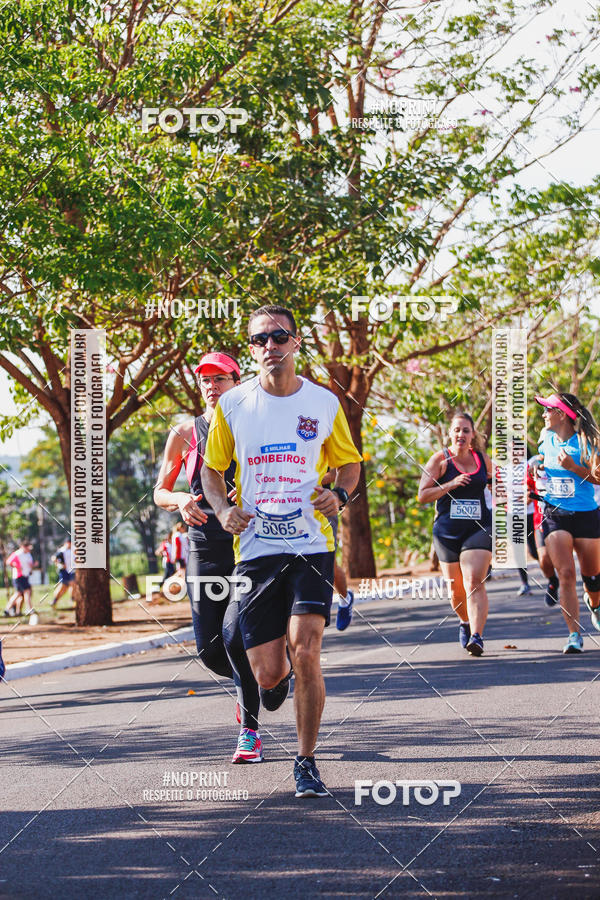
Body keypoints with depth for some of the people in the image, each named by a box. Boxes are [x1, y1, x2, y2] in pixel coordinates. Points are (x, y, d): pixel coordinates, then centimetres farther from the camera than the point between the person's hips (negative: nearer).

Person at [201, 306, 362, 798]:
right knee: (268, 673, -1)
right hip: (256, 549, 1)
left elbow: (349, 462, 16)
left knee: (306, 652, -17)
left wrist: (339, 494, -6)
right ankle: (283, 678, 40)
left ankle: (307, 761, 0)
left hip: (311, 546, -1)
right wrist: (223, 509, -5)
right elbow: (211, 468, 14)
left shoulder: (324, 403, 2)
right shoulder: (233, 405, 2)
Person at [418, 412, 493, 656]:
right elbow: (423, 495, -6)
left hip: (479, 527, 0)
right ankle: (465, 623, 39)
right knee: (456, 588, 9)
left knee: (474, 581, -17)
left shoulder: (483, 459, 8)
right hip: (448, 531, 0)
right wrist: (451, 484, -17)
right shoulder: (440, 459, -1)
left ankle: (476, 636, -25)